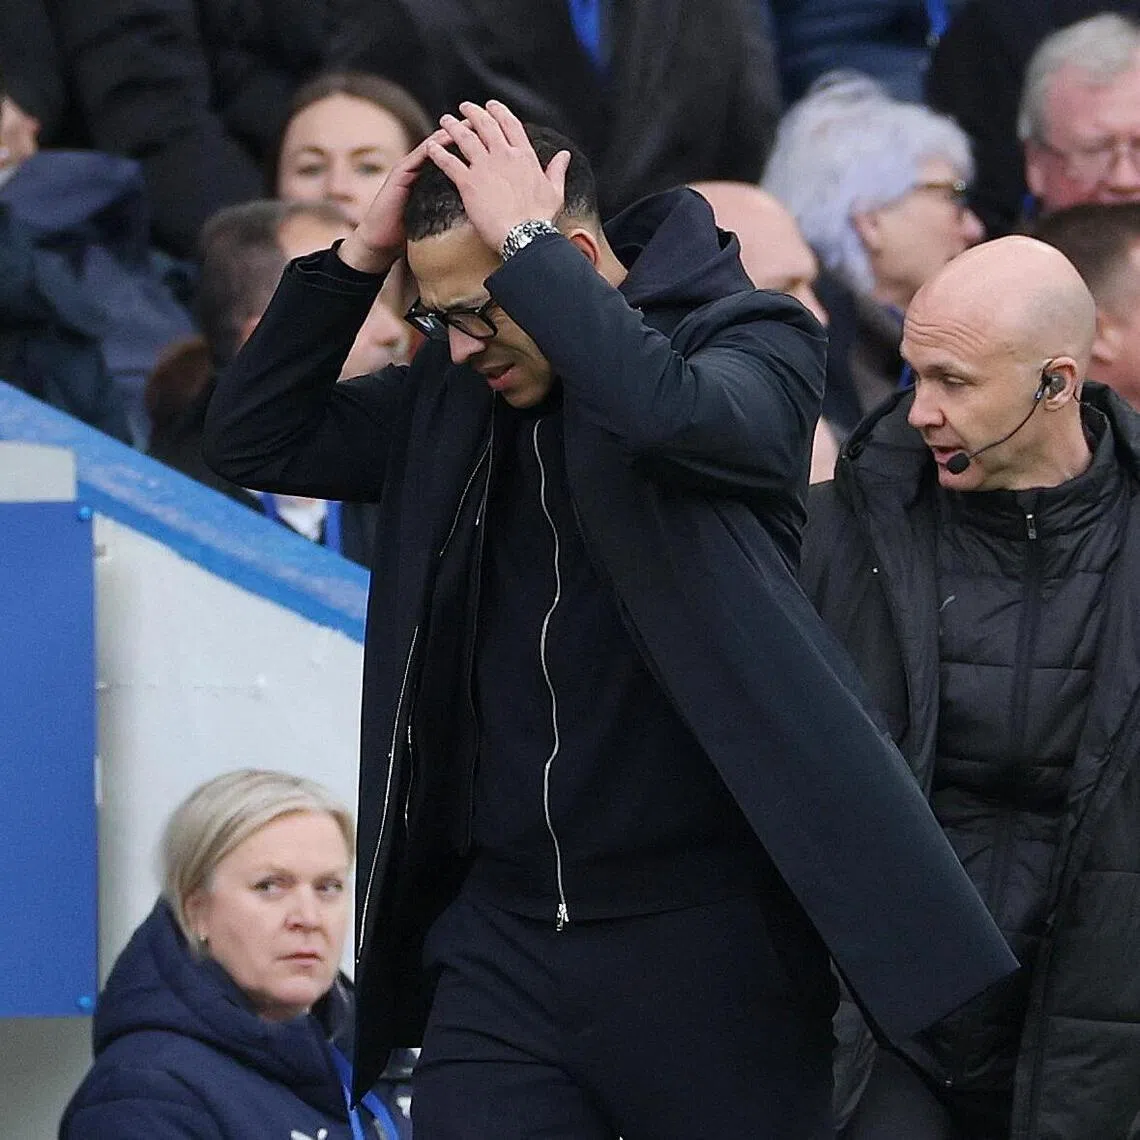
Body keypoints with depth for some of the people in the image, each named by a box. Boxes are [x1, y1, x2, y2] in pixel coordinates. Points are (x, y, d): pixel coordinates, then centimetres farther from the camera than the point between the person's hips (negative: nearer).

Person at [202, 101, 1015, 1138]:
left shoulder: (749, 342, -6)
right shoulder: (456, 397, 10)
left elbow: (667, 413, -29)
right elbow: (253, 443, 10)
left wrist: (524, 240, -20)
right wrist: (363, 252, -1)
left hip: (704, 936, -5)